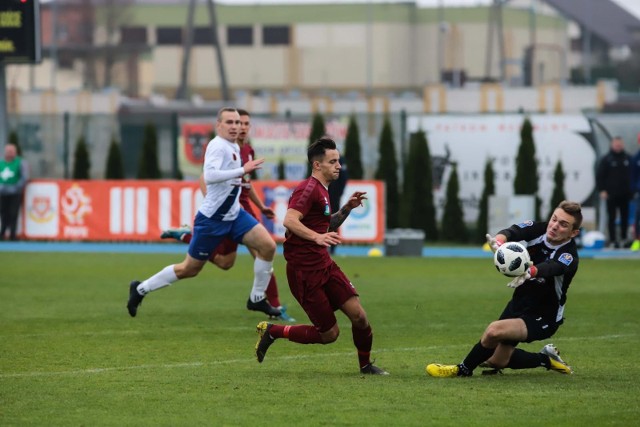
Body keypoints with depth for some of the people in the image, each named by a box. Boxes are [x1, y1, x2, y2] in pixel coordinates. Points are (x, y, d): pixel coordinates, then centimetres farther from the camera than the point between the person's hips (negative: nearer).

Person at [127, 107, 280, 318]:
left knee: (268, 246, -8)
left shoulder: (234, 147, 9)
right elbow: (209, 176, -36)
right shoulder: (218, 146, -20)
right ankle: (141, 289, 20)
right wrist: (242, 170, -36)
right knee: (189, 269, 2)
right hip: (212, 219, -8)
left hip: (234, 214, 8)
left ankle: (257, 298, 6)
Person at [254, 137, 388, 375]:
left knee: (358, 315, -4)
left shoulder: (321, 190, 16)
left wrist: (347, 209, 16)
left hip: (324, 266, 9)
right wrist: (317, 237, -41)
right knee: (329, 334, -4)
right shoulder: (309, 189, -14)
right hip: (304, 272, -9)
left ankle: (365, 365, 16)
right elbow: (289, 221, -29)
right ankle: (272, 331, 12)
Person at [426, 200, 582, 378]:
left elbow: (549, 268, -48)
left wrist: (529, 272, -71)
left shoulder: (568, 257, -27)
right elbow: (512, 231, -30)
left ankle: (463, 370, -5)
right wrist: (499, 241, -55)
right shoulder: (539, 229, -12)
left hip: (542, 318, -7)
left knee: (494, 330, -29)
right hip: (518, 303, 7)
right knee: (495, 361, 15)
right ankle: (546, 359, 34)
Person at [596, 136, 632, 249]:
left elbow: (633, 175, 14)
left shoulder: (628, 158, 8)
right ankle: (612, 240, 1)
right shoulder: (606, 159, -1)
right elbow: (599, 175, -2)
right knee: (612, 218, -1)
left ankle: (624, 238, 16)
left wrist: (632, 189, 7)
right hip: (611, 194, -3)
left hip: (625, 194, 3)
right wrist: (602, 190, -10)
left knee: (625, 217, 6)